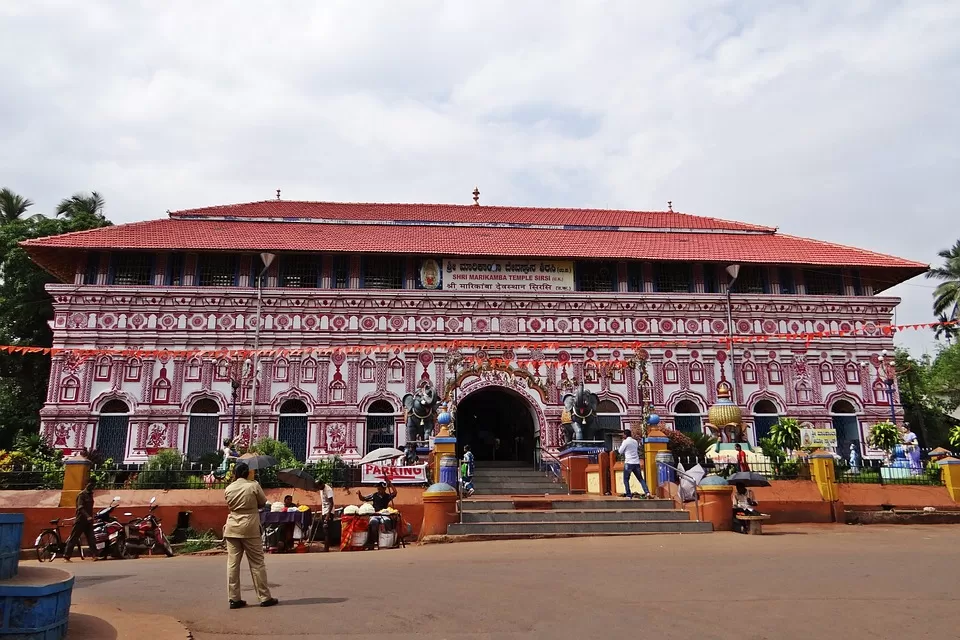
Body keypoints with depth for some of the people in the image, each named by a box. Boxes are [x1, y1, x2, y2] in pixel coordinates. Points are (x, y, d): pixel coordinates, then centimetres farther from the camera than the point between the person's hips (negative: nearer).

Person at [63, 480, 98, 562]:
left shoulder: (90, 495, 15)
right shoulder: (82, 495, -10)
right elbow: (80, 507, -23)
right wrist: (87, 516, -35)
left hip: (88, 521, 7)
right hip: (80, 520, -7)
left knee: (91, 538, -2)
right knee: (73, 538, 0)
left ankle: (94, 554, -8)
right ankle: (66, 555, 8)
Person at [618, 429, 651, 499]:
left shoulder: (625, 442, -7)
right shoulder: (635, 441, 13)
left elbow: (620, 451, -1)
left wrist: (621, 445, 14)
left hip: (629, 462, -6)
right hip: (637, 462, 6)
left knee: (626, 479, 5)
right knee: (641, 479, 9)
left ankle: (628, 494, 0)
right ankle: (647, 492, -3)